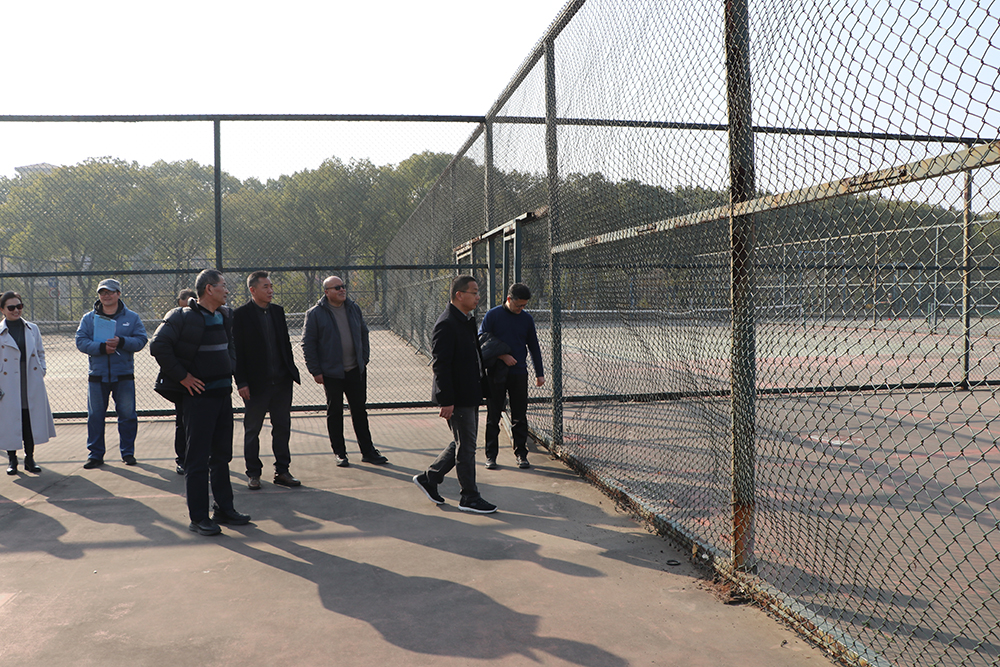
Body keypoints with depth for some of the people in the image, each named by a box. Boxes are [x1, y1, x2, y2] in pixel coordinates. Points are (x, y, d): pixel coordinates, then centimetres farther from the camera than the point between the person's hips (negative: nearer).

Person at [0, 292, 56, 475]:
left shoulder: (32, 328, 8)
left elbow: (40, 352, 17)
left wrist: (41, 371, 3)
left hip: (32, 385, 2)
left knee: (31, 420, 5)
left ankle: (29, 458, 17)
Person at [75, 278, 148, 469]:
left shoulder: (132, 317, 4)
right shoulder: (89, 318, 6)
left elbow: (141, 340, -4)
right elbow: (81, 341, -3)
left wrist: (121, 342, -20)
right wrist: (101, 348, -19)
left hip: (124, 375, -1)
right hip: (97, 375, 1)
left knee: (127, 415, 4)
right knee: (95, 416, 6)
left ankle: (128, 452, 17)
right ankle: (95, 454, 16)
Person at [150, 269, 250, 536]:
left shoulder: (225, 316, 11)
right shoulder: (183, 317, -13)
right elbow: (158, 346, -19)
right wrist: (182, 376, -17)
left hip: (223, 393, 8)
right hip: (199, 394, -8)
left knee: (222, 454, 14)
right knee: (198, 459, -1)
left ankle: (224, 509, 25)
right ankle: (198, 518, 7)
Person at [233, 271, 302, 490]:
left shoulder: (278, 311, 10)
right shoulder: (240, 315, -7)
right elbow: (236, 350, -9)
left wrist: (291, 371, 9)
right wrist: (241, 382, -13)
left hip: (281, 381, 5)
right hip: (256, 383, -5)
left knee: (282, 428, 9)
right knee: (252, 430, 8)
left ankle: (282, 471, 19)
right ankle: (253, 474, 20)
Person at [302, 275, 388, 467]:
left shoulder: (353, 308, 8)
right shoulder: (315, 313, -6)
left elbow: (363, 334, 17)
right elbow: (308, 344, -5)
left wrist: (364, 359, 10)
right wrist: (315, 371, -9)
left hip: (356, 371, 4)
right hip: (331, 372, -4)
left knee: (359, 410, 10)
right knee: (335, 413, 6)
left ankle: (368, 451, 18)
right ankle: (339, 453, 17)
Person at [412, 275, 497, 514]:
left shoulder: (468, 320, 12)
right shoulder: (446, 324, -19)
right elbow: (441, 365, -22)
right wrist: (446, 400, -22)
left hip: (470, 395, 10)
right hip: (457, 397, -10)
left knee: (462, 444, 17)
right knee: (466, 447, 1)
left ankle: (428, 478, 28)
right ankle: (469, 498, 14)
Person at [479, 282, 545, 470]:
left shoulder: (527, 319, 7)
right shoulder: (493, 315, -3)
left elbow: (534, 347, 13)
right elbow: (482, 342, -4)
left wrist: (539, 373, 9)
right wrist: (502, 356, -13)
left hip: (519, 374, 2)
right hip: (496, 374, -2)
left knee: (520, 417, 6)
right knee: (493, 416, 4)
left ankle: (521, 454, 16)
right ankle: (491, 455, 13)